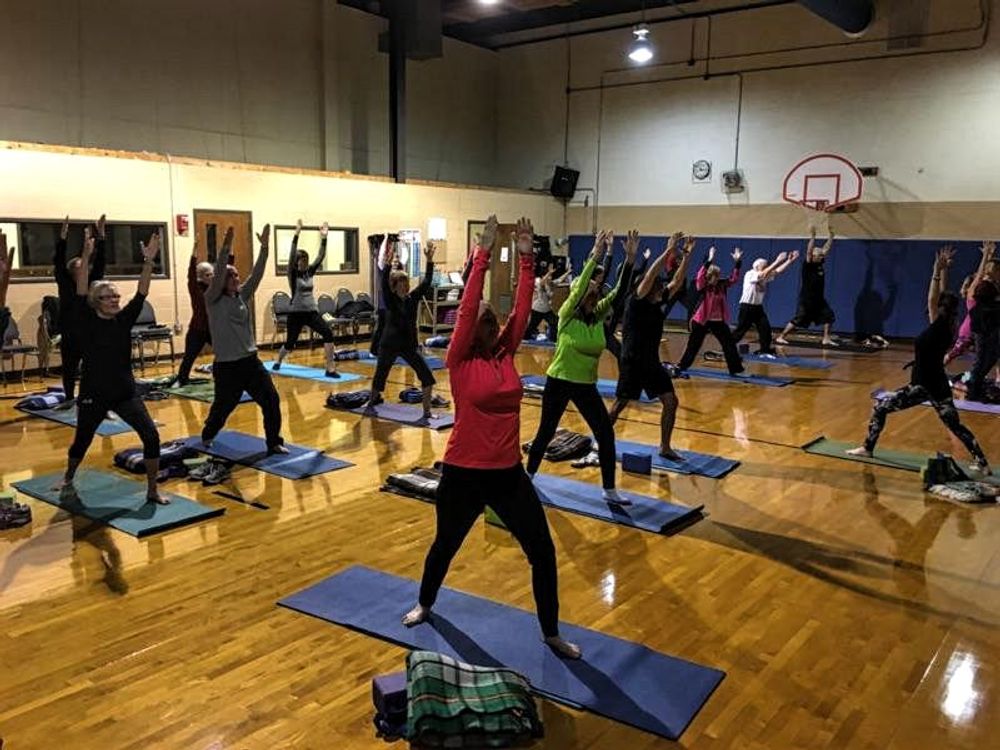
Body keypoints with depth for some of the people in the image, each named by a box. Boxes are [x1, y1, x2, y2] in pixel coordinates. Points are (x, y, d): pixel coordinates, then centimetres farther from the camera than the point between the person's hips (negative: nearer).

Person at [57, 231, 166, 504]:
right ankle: (68, 480, 48)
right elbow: (80, 295, -23)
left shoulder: (123, 320, 0)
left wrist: (148, 261, -21)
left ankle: (152, 491, 1)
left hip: (126, 392, 3)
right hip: (94, 394, -2)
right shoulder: (86, 324, -8)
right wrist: (86, 258, -32)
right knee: (82, 441, 17)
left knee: (151, 435, -12)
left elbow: (141, 294, -9)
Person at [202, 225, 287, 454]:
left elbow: (257, 274, -2)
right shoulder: (213, 300, -6)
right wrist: (226, 248, -32)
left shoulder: (243, 296, 7)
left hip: (251, 361, 4)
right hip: (226, 366, -4)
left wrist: (264, 248, -12)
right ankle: (207, 435, 41)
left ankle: (274, 442, 4)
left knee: (271, 400, -6)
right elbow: (218, 274, -22)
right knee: (223, 406, 12)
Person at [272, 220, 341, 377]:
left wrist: (323, 238, -9)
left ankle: (330, 369, -18)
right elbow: (292, 255, -20)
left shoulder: (310, 272, 8)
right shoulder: (293, 273, -5)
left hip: (312, 311, 4)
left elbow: (321, 257, 1)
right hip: (296, 312, -4)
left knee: (328, 334, -18)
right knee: (290, 342, 8)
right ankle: (278, 362, 41)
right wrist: (296, 234, -27)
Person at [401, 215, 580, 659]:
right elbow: (467, 308, -19)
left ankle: (551, 634, 24)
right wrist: (483, 255, -21)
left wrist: (526, 258, -7)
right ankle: (425, 605, 49)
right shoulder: (459, 362, -9)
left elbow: (522, 311, -2)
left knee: (543, 552, 6)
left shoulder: (506, 354, 3)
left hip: (508, 473, 4)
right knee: (446, 545, 19)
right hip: (463, 475, -4)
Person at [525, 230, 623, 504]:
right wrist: (595, 257, -31)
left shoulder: (599, 316, 0)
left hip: (586, 386, 4)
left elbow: (618, 292, -10)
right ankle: (528, 476, 31)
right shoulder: (566, 316, -13)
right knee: (546, 431, 9)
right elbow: (578, 288, -28)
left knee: (606, 433, -2)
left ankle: (609, 491, 8)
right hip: (559, 382, -4)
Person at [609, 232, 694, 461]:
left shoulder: (660, 302, 5)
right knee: (620, 405, 2)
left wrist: (686, 256, -4)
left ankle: (665, 447, 14)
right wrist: (669, 251, -28)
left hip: (652, 362, 7)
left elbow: (677, 281, 6)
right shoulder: (636, 302, -14)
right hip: (632, 362, -7)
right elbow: (650, 276, -27)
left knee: (671, 402, 3)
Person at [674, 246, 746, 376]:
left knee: (729, 344, 2)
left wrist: (737, 262, -12)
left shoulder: (722, 285, 3)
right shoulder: (702, 286, -11)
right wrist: (710, 260, -36)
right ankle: (681, 366, 20)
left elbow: (734, 278, 1)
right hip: (702, 320, -4)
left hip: (719, 321, 4)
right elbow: (700, 275, -29)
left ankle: (735, 369, 9)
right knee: (693, 345, 6)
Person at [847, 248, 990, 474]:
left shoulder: (938, 328, -16)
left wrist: (938, 270, -25)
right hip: (938, 385, 8)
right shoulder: (946, 328, 2)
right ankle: (982, 463, 13)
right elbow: (942, 296, 8)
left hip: (923, 386, -8)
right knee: (956, 425, 16)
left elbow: (932, 299, -25)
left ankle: (867, 447, 7)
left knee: (880, 407, 2)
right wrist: (944, 269, 10)